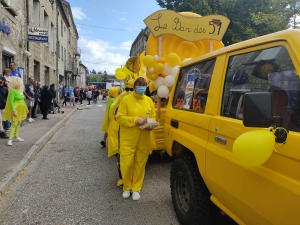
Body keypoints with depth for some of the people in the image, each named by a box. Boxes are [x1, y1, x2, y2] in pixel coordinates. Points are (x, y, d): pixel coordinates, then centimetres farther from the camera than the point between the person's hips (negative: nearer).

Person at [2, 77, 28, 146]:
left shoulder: (20, 90, 10)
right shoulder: (12, 91, -15)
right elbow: (11, 101, -22)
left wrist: (26, 108, 21)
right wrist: (13, 110, -27)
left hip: (21, 110, 8)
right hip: (16, 110, -8)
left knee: (19, 123, 15)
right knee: (14, 124, -10)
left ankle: (16, 137, 27)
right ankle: (10, 139, -6)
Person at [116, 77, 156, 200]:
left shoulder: (149, 101, 6)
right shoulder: (126, 99, -6)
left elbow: (153, 116, 13)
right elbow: (120, 117, -10)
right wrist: (136, 120, -20)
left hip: (144, 140, 3)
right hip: (128, 139, -3)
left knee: (140, 164, 10)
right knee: (126, 164, 2)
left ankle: (136, 188, 28)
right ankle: (127, 187, 26)